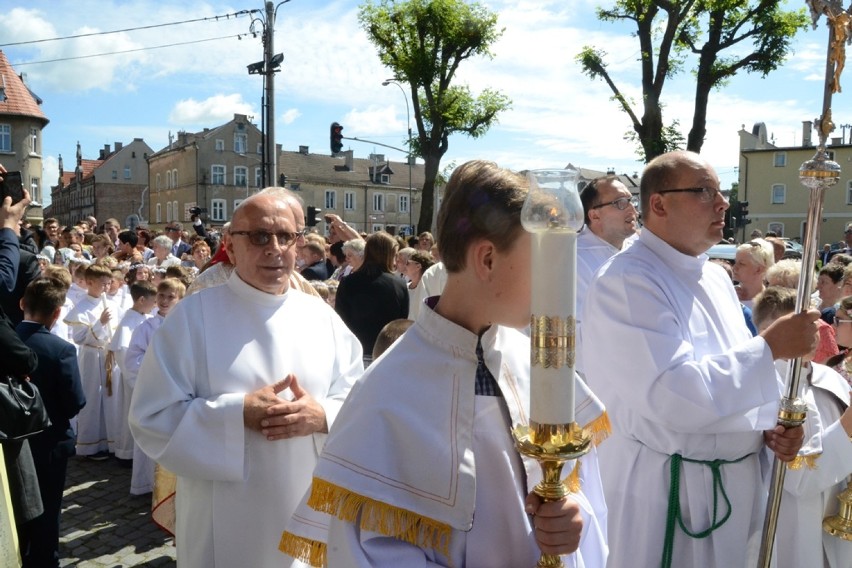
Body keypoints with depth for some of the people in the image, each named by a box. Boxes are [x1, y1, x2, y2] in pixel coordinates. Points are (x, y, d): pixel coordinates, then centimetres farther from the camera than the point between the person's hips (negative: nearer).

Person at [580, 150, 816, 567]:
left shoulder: (715, 277, 8)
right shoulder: (626, 281, -21)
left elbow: (734, 371, 15)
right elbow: (675, 396, -29)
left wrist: (773, 423, -3)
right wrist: (770, 347, -22)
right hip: (667, 490, -8)